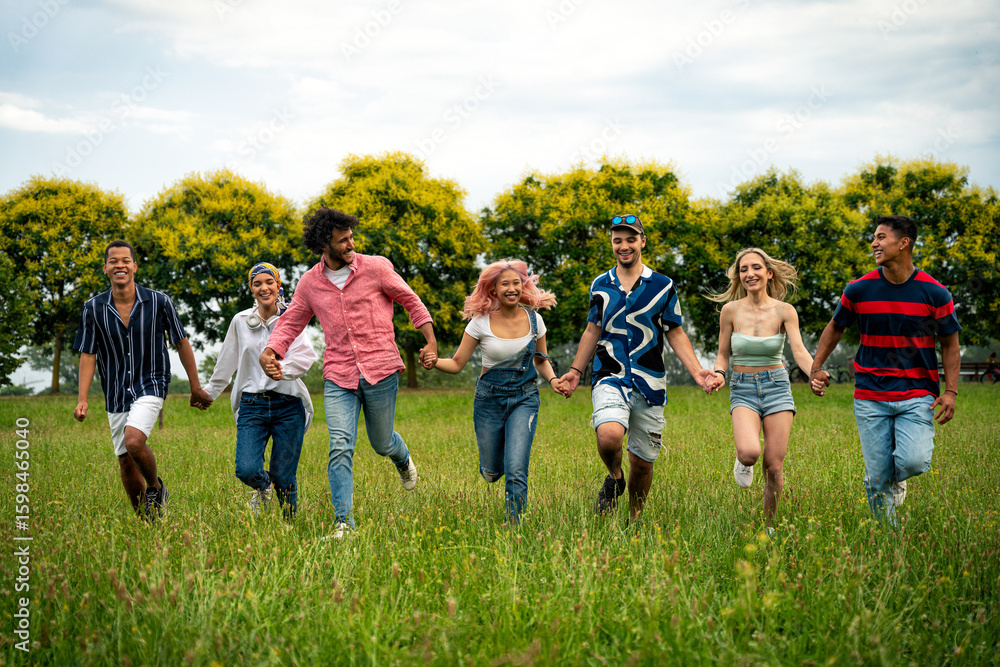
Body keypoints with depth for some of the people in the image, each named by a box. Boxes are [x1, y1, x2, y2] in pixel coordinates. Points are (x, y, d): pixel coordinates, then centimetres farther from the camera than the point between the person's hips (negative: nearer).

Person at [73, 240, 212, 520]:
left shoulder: (159, 302, -8)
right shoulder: (94, 308, -4)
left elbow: (181, 343, 2)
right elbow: (88, 355, 0)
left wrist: (196, 388, 5)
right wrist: (82, 399, -9)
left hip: (150, 386, -3)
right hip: (116, 393, 3)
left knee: (133, 440, -27)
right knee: (126, 464, 6)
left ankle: (156, 487, 1)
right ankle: (145, 521, 22)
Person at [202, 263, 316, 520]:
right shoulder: (241, 321, 9)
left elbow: (305, 355, -14)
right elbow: (226, 362, 22)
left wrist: (284, 369, -33)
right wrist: (210, 391, 30)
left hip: (288, 405, -2)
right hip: (252, 405, 2)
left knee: (283, 478, -1)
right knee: (246, 470, -15)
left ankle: (290, 523, 24)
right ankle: (262, 485, 21)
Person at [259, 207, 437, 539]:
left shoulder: (376, 268, -3)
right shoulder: (310, 283, 4)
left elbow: (411, 301, 6)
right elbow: (291, 322, 12)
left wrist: (431, 341, -4)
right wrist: (270, 352, -6)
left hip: (380, 372, -1)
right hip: (339, 377, 1)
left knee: (382, 443, 13)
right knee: (340, 447, -13)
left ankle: (403, 460, 52)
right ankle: (343, 522, -11)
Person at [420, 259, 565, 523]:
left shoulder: (534, 320, -3)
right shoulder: (481, 322, -9)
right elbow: (457, 363, -6)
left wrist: (552, 379, -8)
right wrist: (435, 362, -27)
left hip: (524, 399, 0)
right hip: (489, 399, 0)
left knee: (516, 470, -16)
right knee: (491, 473, 10)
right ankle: (493, 464, 48)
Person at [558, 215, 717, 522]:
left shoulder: (662, 286, 3)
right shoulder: (600, 285, 7)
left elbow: (675, 334, 8)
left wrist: (697, 371, -4)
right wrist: (575, 371, 16)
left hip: (649, 383, 0)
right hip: (610, 378, 0)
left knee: (643, 461, 5)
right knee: (609, 435, -29)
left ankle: (634, 518, 28)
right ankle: (614, 478, 3)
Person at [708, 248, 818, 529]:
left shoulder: (785, 311, -3)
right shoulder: (731, 310, -2)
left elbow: (799, 351, -11)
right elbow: (723, 355, 6)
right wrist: (719, 374, -15)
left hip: (777, 387, 1)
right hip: (743, 390, -1)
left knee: (774, 465, -4)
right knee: (749, 452, -27)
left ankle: (768, 525, 18)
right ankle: (743, 462, 12)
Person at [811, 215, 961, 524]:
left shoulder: (935, 293, -4)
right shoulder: (858, 290, 0)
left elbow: (950, 344, 5)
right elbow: (835, 328, 16)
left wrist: (950, 391, -5)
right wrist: (816, 368, 7)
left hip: (917, 396, -1)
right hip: (870, 398, 1)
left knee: (913, 462, -20)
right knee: (877, 477, 0)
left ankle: (897, 477, 17)